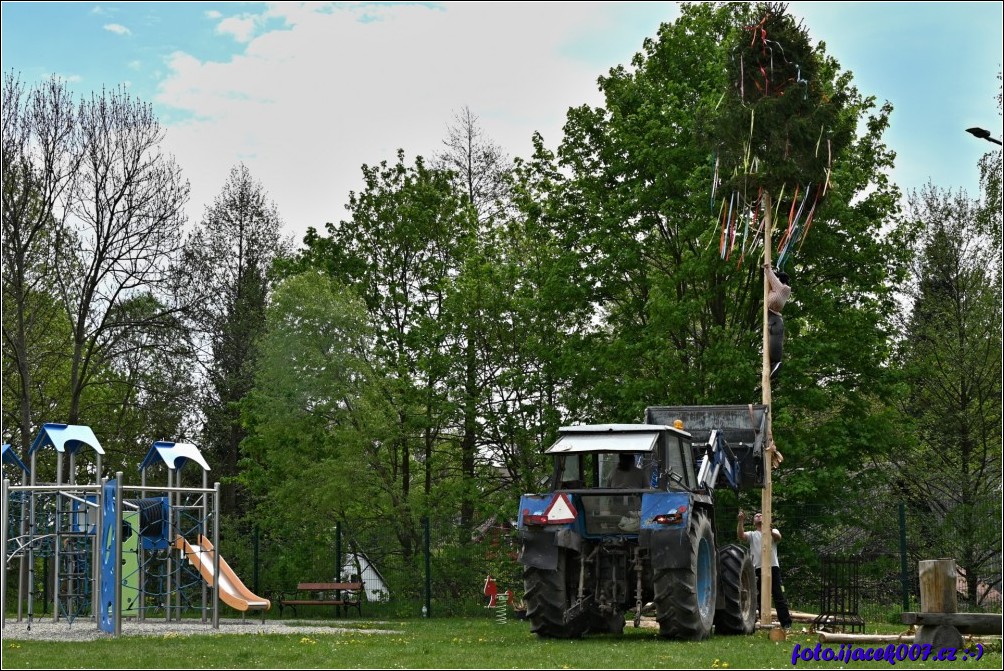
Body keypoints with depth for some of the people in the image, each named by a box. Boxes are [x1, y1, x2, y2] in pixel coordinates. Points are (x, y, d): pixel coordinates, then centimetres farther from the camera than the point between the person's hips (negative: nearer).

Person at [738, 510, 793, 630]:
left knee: (779, 596, -5)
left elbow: (778, 537, -10)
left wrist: (769, 530, -32)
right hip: (757, 568, 2)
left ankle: (786, 623, -5)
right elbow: (741, 536, -4)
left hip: (773, 567, -2)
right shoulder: (752, 535, 17)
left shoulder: (773, 532, 14)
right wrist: (741, 521, -17)